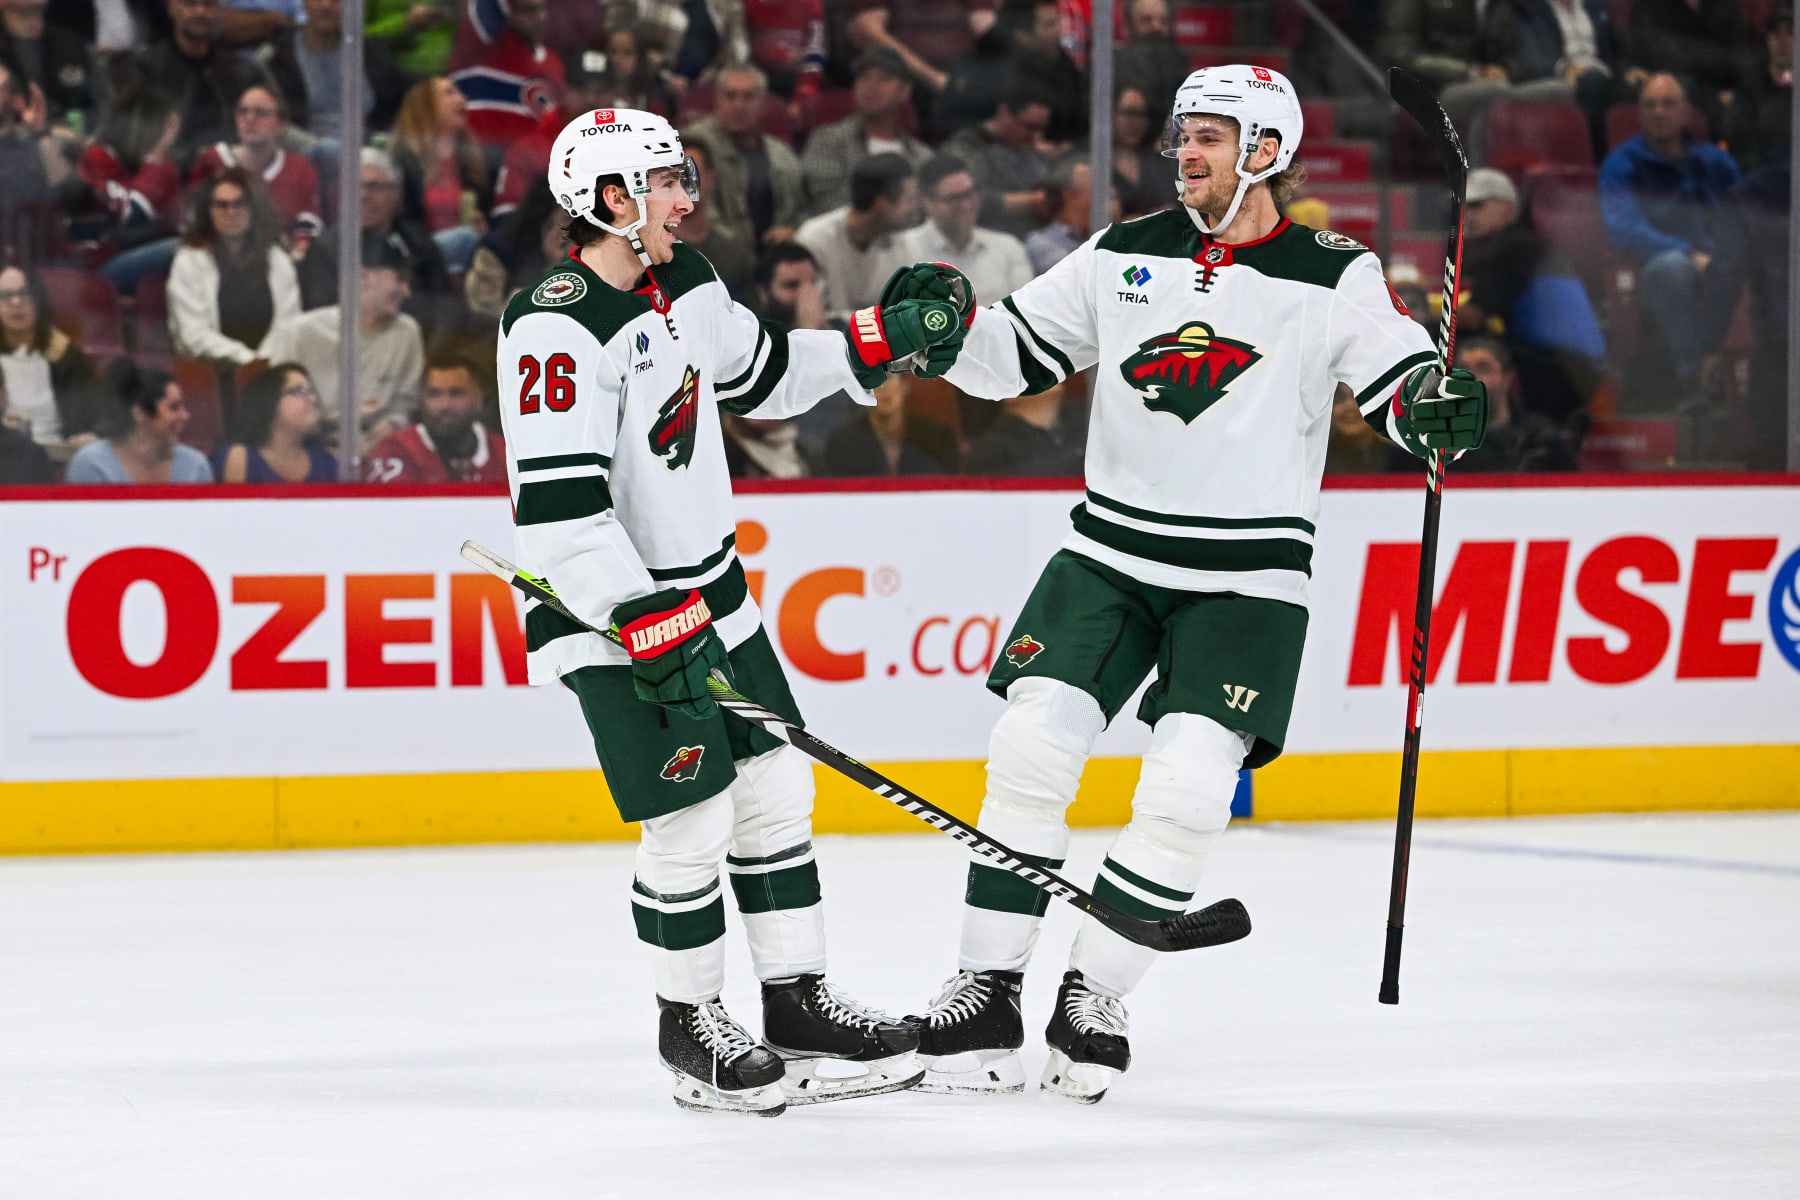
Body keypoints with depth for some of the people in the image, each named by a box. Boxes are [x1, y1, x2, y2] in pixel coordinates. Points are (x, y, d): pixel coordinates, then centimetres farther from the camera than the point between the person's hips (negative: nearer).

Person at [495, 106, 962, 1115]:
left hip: (708, 589, 9)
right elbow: (557, 506, -28)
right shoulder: (559, 325, -23)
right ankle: (690, 1023, 11)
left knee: (778, 791, 11)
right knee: (691, 818, -8)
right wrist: (647, 624, -30)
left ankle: (799, 1004, 23)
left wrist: (876, 344, 13)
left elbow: (760, 375, 25)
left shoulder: (685, 284, 5)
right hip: (611, 611, -9)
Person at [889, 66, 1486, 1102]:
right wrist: (943, 323, -11)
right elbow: (1009, 355, 8)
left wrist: (1440, 406, -31)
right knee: (1032, 749, -12)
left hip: (1247, 580, -3)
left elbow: (1400, 384, -8)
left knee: (1188, 791, -15)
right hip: (1111, 554, 3)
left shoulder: (1333, 279, -4)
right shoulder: (1126, 258, 5)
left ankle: (1094, 999, 0)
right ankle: (987, 995, -3)